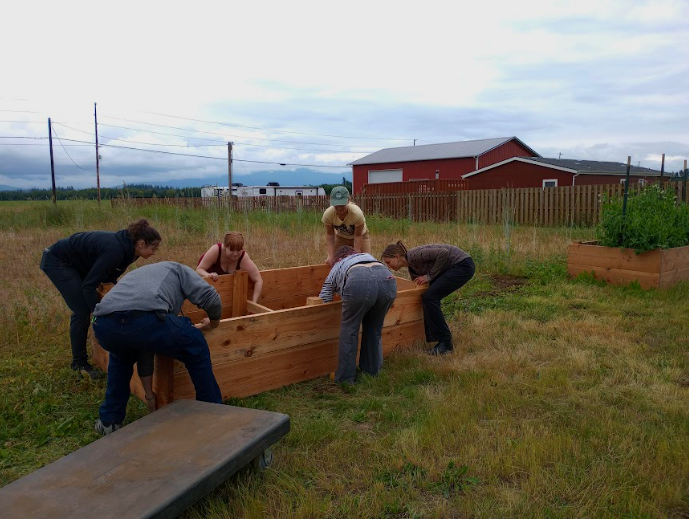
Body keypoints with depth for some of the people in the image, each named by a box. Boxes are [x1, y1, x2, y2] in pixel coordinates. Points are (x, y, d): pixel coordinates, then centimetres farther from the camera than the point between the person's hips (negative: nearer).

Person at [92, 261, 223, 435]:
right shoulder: (179, 269, 32)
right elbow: (210, 297, 12)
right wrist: (214, 321, 34)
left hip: (104, 325, 6)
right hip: (145, 320, -5)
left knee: (121, 357, 42)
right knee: (196, 347, 23)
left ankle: (109, 420, 39)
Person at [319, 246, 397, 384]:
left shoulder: (336, 268, 33)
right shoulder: (367, 255, 43)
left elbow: (323, 300, 32)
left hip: (359, 284, -4)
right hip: (388, 280, 4)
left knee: (349, 329, 14)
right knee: (374, 328, 23)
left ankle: (345, 377, 18)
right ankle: (372, 370, 34)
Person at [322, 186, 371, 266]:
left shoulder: (357, 213, -39)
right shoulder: (327, 214, -32)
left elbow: (358, 236, -28)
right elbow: (330, 235, -19)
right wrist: (331, 256, -26)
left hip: (360, 235, -2)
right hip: (340, 237, 2)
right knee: (330, 261, -9)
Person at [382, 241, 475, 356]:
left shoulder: (413, 255, -17)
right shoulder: (411, 267, 11)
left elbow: (444, 253, -24)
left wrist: (429, 276, -16)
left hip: (463, 264, -9)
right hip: (451, 268, 9)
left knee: (429, 297, -13)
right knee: (429, 297, 7)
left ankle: (445, 343, -6)